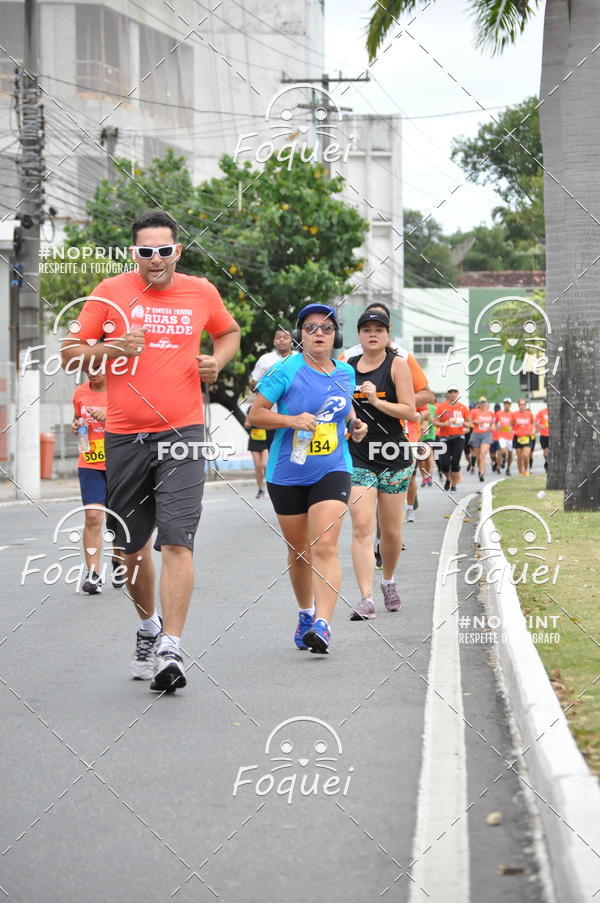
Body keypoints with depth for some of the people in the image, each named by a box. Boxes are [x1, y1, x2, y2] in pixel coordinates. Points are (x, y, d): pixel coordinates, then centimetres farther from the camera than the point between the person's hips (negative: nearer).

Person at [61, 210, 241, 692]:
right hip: (124, 436, 1)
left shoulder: (201, 292, 5)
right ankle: (149, 626, 35)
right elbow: (70, 352, 4)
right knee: (132, 547, 11)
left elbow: (230, 332, 24)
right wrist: (110, 349, -15)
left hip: (182, 433, -1)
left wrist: (217, 360, 3)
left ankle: (171, 648, -13)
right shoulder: (111, 293, 1)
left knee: (177, 542, -14)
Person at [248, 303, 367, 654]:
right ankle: (306, 613, 34)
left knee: (325, 546, -16)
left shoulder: (346, 373, 5)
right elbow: (255, 414, -6)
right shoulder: (286, 371, -8)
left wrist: (355, 423, 4)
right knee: (299, 551, 12)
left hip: (332, 470, 1)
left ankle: (323, 624, -22)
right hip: (287, 475, -1)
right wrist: (292, 420, -20)